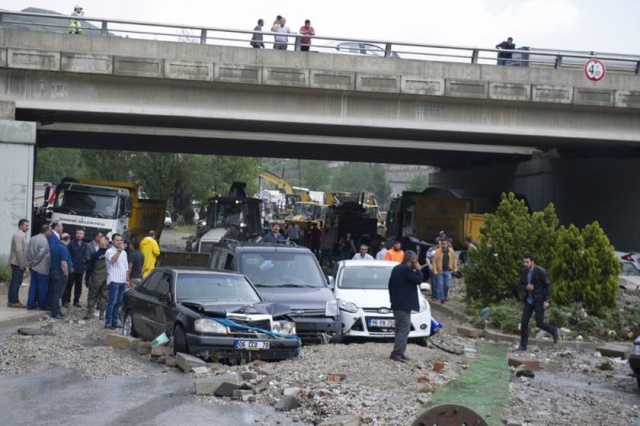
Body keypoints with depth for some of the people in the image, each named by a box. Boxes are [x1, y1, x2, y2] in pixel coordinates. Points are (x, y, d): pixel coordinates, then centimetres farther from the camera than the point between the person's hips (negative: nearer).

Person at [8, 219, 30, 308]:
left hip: (16, 263, 10)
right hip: (18, 263, -10)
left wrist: (25, 262, 15)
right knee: (17, 282, -7)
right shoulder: (18, 235, -16)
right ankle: (14, 301, -5)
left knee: (14, 281, 12)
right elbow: (18, 250, -22)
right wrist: (22, 264, -21)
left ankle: (11, 300, 16)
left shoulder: (21, 235, 16)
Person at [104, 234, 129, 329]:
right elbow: (113, 260, -24)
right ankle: (108, 323, -6)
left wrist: (127, 279, 16)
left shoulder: (124, 252, 18)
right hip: (114, 280, -6)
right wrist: (119, 250, -28)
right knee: (112, 302, -9)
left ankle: (114, 322, 12)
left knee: (118, 302, 7)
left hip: (122, 281, 6)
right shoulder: (109, 251, -3)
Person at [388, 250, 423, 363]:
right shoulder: (406, 269, -17)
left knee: (401, 329, 15)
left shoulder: (396, 268, 16)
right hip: (404, 305, -11)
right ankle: (396, 354, -16)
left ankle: (399, 353, 18)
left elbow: (390, 285, 21)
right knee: (403, 330, -12)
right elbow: (418, 280, -17)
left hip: (397, 304, 11)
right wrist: (418, 269, -2)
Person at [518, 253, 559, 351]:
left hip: (539, 301, -5)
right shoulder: (523, 271, 1)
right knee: (524, 322, 0)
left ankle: (554, 331, 23)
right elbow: (521, 285, 10)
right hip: (528, 301, 5)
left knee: (539, 323, -5)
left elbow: (548, 285, -11)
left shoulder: (540, 271, -15)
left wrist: (547, 300, -15)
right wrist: (526, 287, -14)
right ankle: (523, 345, 7)